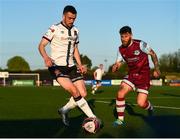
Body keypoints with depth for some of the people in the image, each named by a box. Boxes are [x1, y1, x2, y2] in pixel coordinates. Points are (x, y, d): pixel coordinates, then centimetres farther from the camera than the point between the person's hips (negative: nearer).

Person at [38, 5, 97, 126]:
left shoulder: (75, 31, 12)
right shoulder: (54, 29, -6)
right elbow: (41, 45, -11)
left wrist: (80, 65, 8)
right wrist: (46, 57, -31)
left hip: (71, 66, 6)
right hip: (57, 66, -6)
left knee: (83, 94, -4)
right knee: (75, 92, -21)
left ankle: (64, 110, 19)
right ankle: (92, 117, -14)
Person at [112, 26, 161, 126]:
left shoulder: (140, 44, -18)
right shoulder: (121, 49, -3)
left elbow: (153, 54, -5)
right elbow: (119, 62, 5)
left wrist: (157, 69, -6)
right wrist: (115, 67, -20)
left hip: (143, 76, -5)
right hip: (132, 75, 5)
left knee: (141, 103, -11)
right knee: (120, 93, -16)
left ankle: (150, 108, 27)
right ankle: (120, 119, -1)